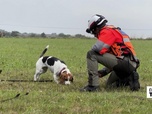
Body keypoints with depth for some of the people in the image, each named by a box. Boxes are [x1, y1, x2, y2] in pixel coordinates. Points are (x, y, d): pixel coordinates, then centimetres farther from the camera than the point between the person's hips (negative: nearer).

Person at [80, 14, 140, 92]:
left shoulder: (107, 32, -4)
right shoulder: (115, 31, 26)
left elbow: (97, 48, -19)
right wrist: (103, 72, 22)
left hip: (124, 62, -11)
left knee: (91, 54, -11)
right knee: (110, 84, 32)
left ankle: (93, 85, -15)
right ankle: (130, 79, 10)